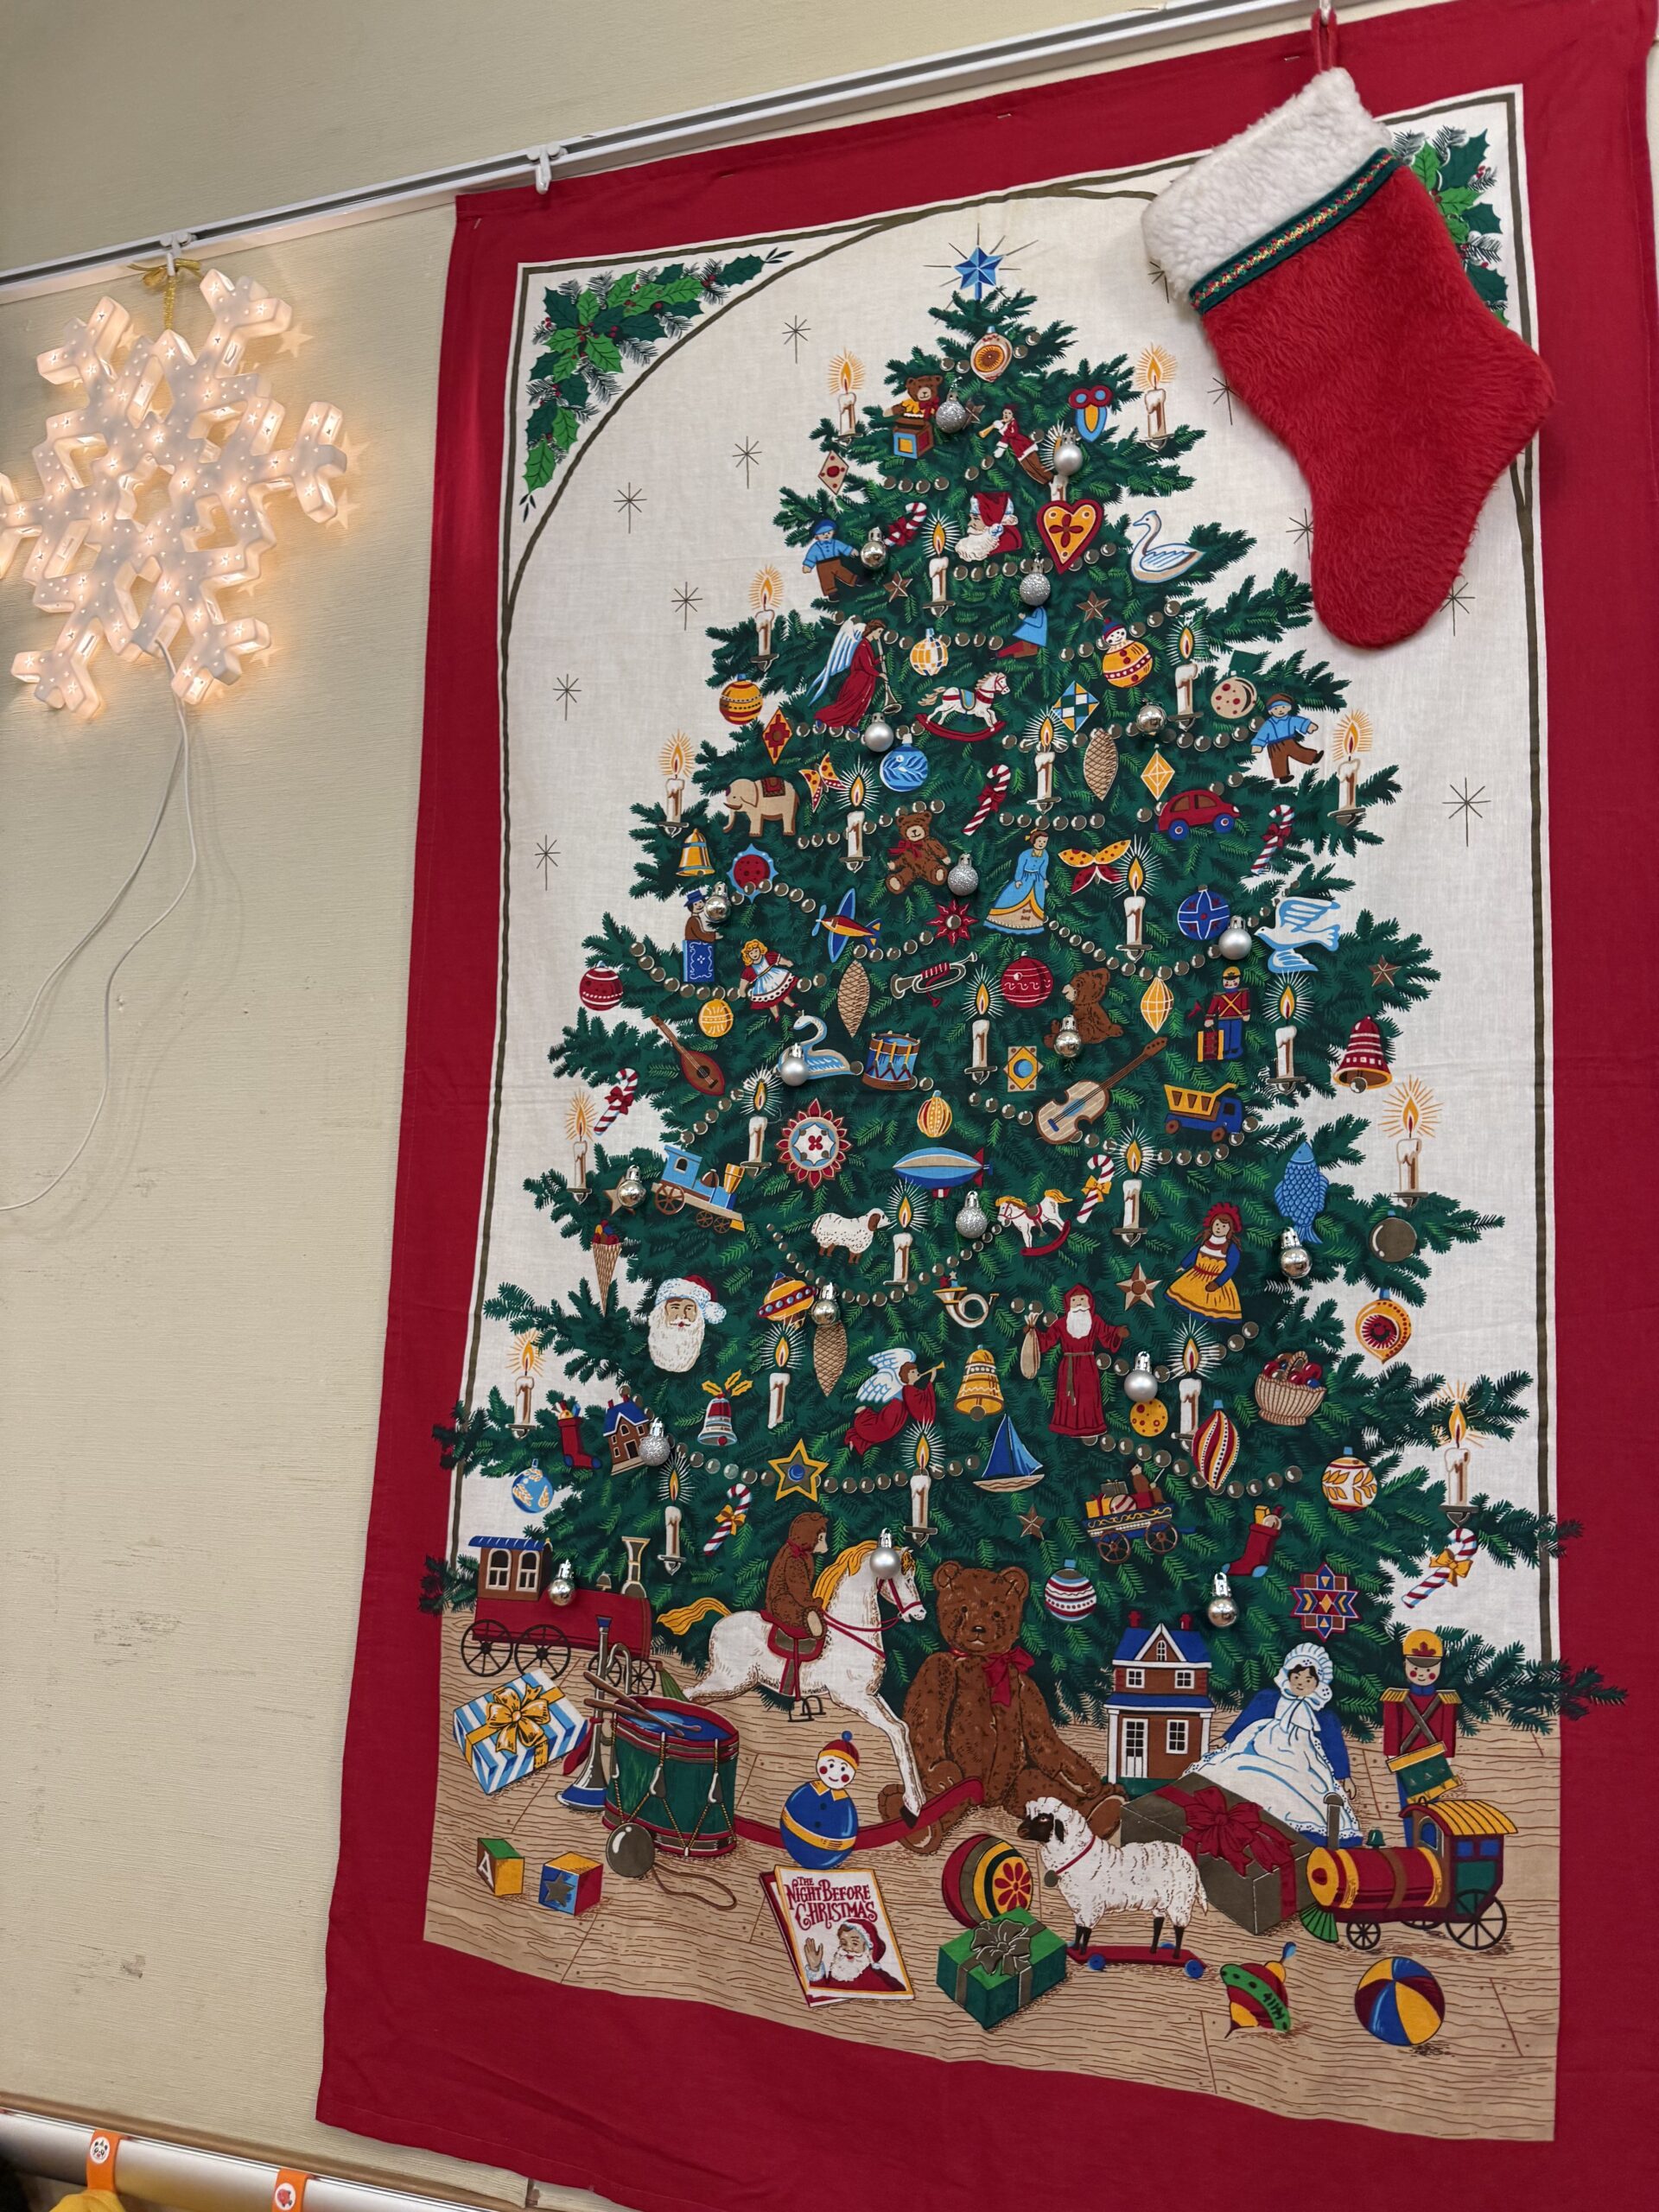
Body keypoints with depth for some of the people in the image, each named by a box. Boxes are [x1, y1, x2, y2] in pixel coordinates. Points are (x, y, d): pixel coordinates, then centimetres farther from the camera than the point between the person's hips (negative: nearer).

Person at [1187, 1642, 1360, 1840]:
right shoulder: (1270, 1698, 13)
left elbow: (1335, 1746, 14)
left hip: (1300, 1759, 0)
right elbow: (1247, 1718, 16)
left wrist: (1344, 1775, 9)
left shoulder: (1324, 1717, 13)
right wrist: (1227, 1738, 15)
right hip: (1264, 1747, 0)